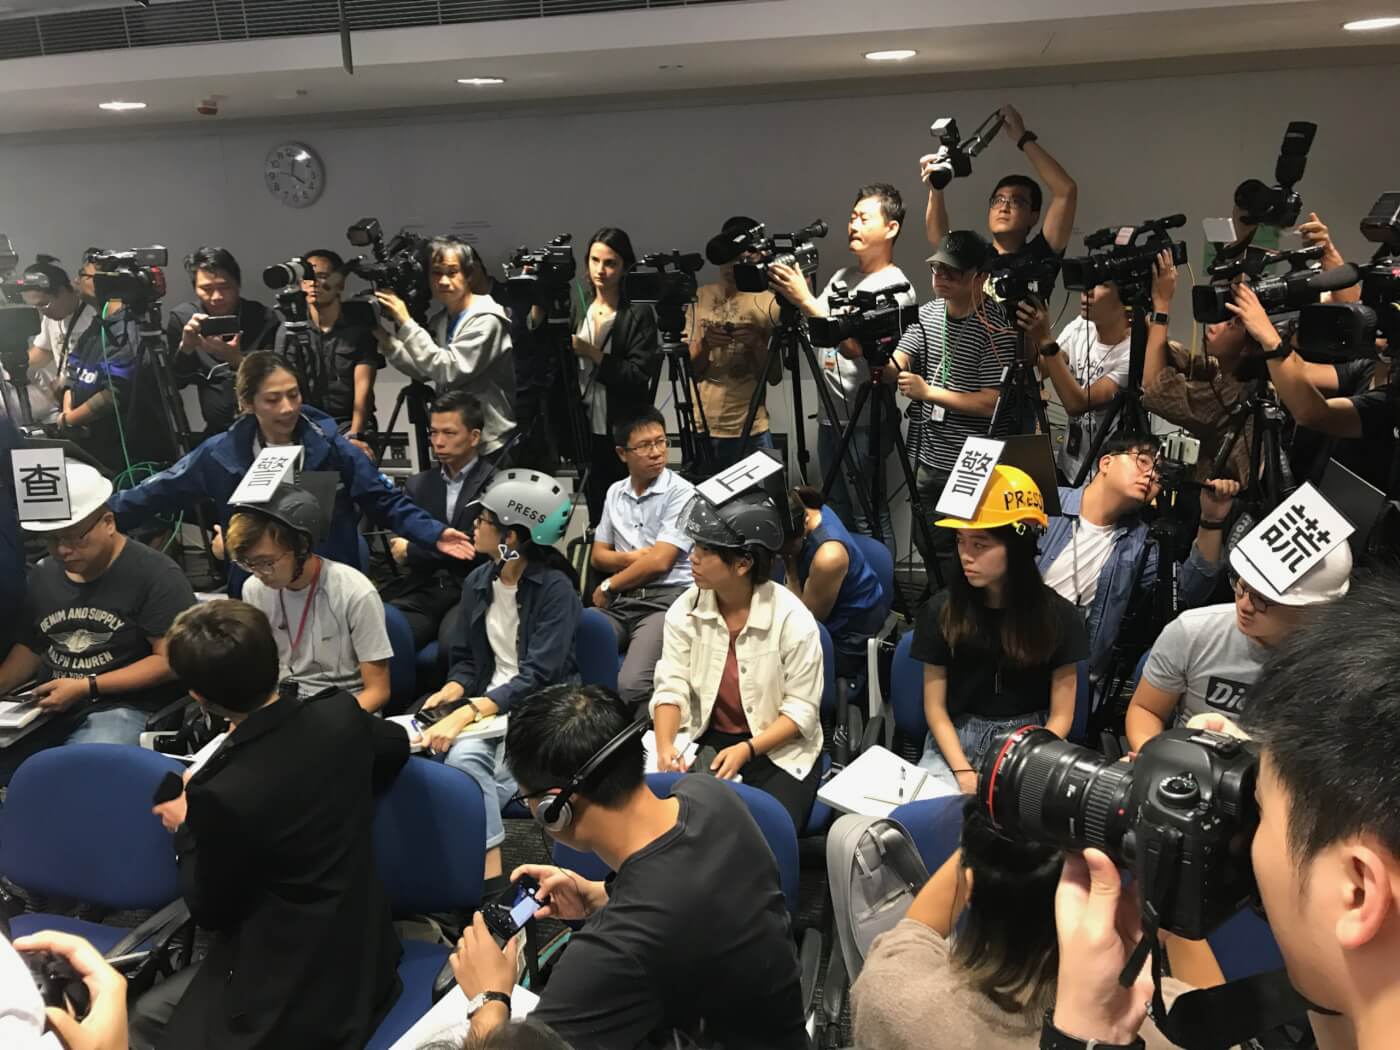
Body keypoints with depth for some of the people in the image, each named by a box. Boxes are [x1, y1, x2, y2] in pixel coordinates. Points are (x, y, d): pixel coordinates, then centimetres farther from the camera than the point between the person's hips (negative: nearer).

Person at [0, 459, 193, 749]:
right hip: (46, 706, 6)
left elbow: (170, 660, -11)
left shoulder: (155, 574, -6)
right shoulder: (41, 575, 15)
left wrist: (86, 687, -14)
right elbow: (30, 647, 22)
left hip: (124, 707, -6)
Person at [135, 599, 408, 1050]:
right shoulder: (340, 715, -12)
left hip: (299, 998, -7)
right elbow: (396, 744, 14)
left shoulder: (221, 793, -29)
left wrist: (185, 827, 6)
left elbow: (210, 909, -10)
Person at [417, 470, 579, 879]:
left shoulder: (555, 588, -13)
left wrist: (467, 712, -29)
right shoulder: (477, 582, 8)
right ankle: (489, 878, -25)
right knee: (462, 755, -29)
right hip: (489, 701, 5)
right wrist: (450, 692, -9)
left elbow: (538, 676, -20)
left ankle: (486, 876, -19)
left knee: (466, 761, -30)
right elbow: (465, 660, 14)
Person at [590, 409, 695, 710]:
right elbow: (598, 556, 19)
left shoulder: (681, 493, -3)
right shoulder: (615, 492, 17)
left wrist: (608, 587, 2)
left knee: (632, 685, -30)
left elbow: (659, 562, -10)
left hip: (666, 599, -5)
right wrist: (631, 557, -3)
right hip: (620, 601, 5)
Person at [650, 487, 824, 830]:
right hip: (706, 740, 3)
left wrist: (746, 750, -26)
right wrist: (665, 747, -26)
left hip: (779, 749, -3)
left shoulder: (792, 618, -16)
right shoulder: (685, 609, -5)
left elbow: (801, 709, -13)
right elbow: (671, 688, -8)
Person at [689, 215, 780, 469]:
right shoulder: (699, 298, 6)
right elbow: (689, 369, 3)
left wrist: (757, 344, -18)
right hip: (702, 428, 1)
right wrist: (704, 344, -17)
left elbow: (775, 376, 0)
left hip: (751, 430, -1)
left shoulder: (767, 303, 2)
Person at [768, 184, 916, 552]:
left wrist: (805, 300, -24)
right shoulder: (841, 277, 14)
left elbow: (856, 344, -23)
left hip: (865, 422, -8)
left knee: (868, 520, -5)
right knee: (836, 515, 16)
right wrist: (791, 296, -5)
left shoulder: (894, 287, -10)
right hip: (830, 416, 8)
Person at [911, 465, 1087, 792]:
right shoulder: (942, 610, -2)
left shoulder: (1059, 616, -3)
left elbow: (1060, 716, -1)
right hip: (955, 743, 1)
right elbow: (935, 707, 0)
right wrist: (964, 773, -13)